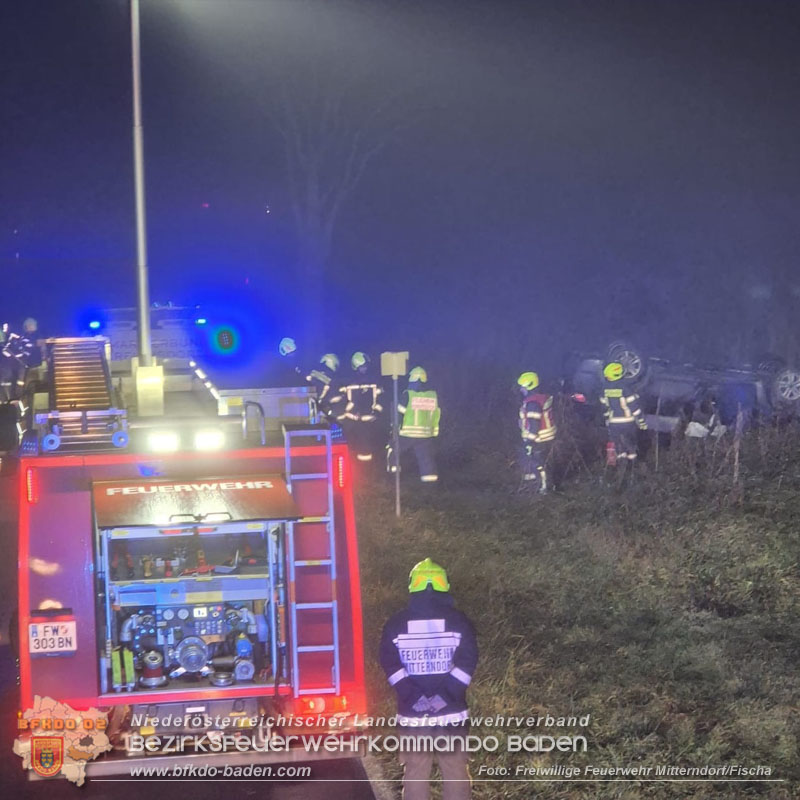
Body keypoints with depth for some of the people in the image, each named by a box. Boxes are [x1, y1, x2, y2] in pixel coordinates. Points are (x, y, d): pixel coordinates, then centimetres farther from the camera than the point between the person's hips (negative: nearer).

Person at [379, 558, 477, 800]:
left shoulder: (396, 624, 2)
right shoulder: (458, 621, 1)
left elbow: (390, 664, -5)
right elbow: (467, 661, -8)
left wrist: (412, 695, -9)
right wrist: (446, 693, -11)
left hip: (412, 712, 0)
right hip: (452, 710, 0)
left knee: (415, 773, 6)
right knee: (455, 771, 7)